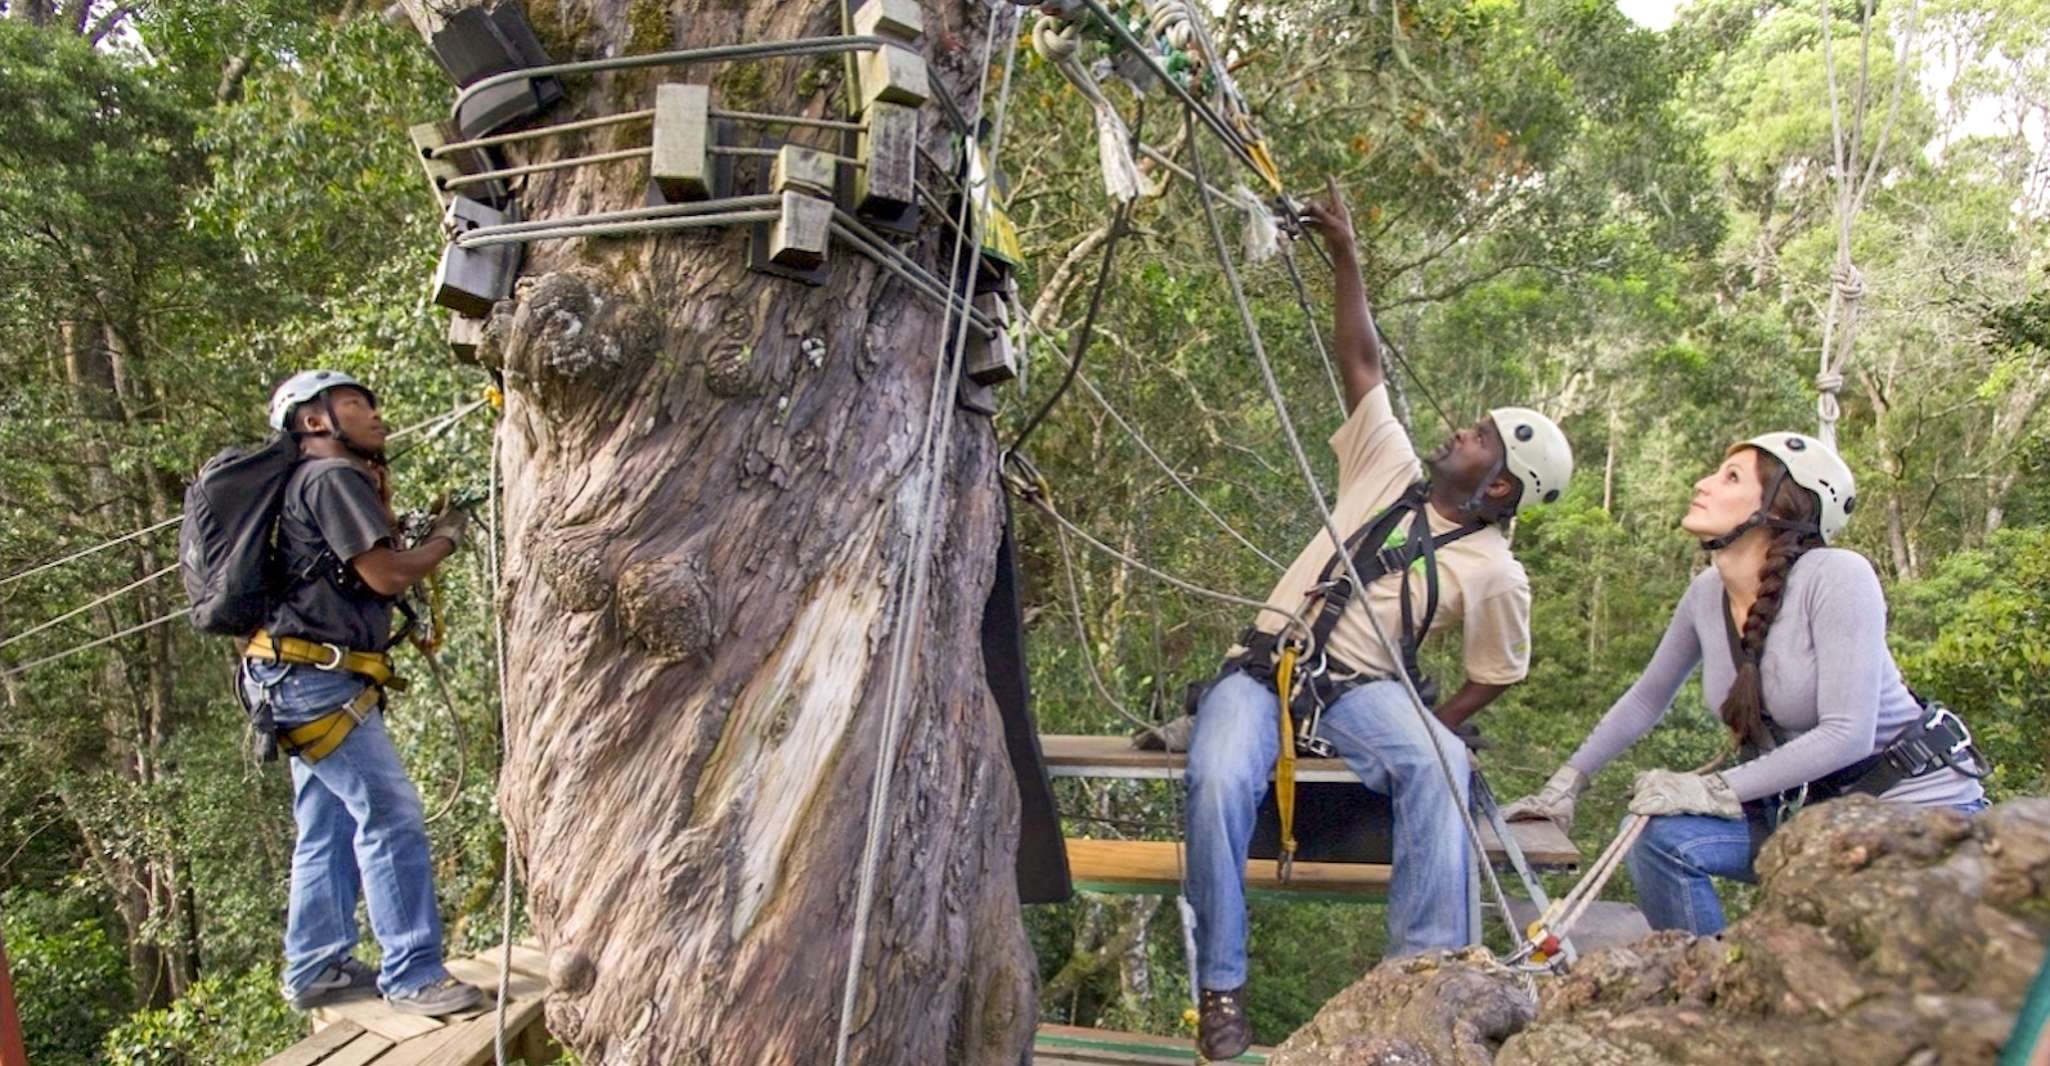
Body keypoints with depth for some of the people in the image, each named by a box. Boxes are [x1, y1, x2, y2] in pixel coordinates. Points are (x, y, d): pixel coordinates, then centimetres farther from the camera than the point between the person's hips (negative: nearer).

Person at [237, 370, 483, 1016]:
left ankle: (315, 971, 22)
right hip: (317, 677, -11)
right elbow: (387, 575, -16)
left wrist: (381, 499, 17)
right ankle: (413, 976, -8)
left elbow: (372, 575, 18)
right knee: (391, 817, -10)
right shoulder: (332, 478, -10)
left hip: (301, 680, 11)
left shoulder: (315, 482, 22)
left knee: (328, 829, 14)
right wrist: (446, 536, 0)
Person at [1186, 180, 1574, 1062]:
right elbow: (1362, 362, 13)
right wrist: (1345, 255, 9)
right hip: (1264, 667, 2)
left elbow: (1496, 677, 12)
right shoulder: (1393, 471, 12)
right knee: (1219, 779, -30)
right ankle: (1221, 985, -17)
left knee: (1438, 767, -35)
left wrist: (1425, 732, -2)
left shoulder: (1496, 572, 6)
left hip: (1360, 689, -1)